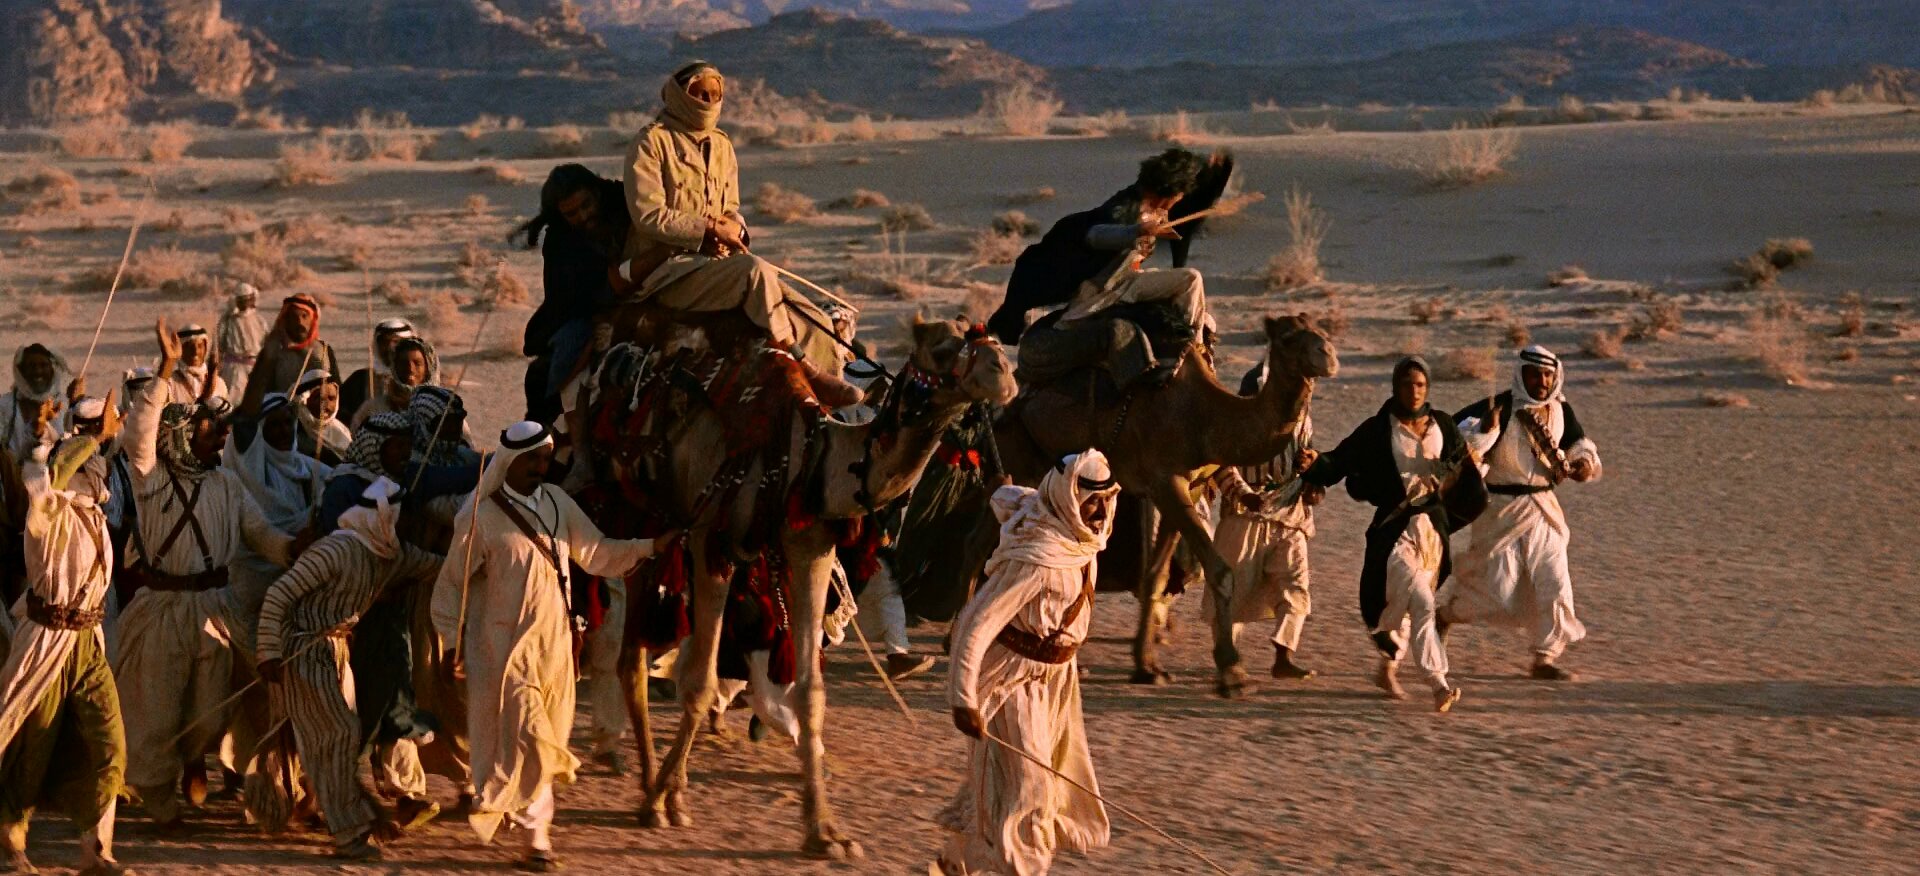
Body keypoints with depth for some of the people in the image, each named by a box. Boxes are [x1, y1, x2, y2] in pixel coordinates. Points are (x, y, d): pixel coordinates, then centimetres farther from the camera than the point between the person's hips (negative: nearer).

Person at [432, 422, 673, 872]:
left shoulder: (557, 503, 6)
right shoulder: (481, 515, -10)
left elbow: (595, 551, 10)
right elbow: (452, 583, -3)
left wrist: (651, 546, -1)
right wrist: (451, 642, -2)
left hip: (554, 641, 6)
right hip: (505, 645, -6)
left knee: (548, 736, 9)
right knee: (525, 736, -10)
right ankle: (536, 833, 0)